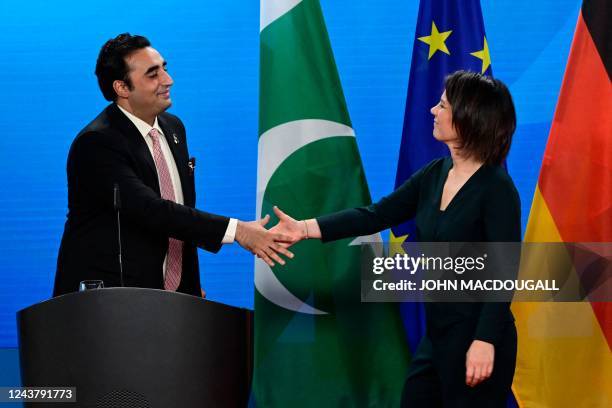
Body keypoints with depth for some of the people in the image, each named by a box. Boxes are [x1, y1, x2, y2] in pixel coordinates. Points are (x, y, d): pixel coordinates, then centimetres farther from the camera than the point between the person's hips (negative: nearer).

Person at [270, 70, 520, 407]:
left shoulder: (497, 189, -15)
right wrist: (305, 228, 0)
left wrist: (485, 342, -24)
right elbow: (376, 215, 7)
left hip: (476, 339, -8)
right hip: (436, 335, 8)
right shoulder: (435, 174, 7)